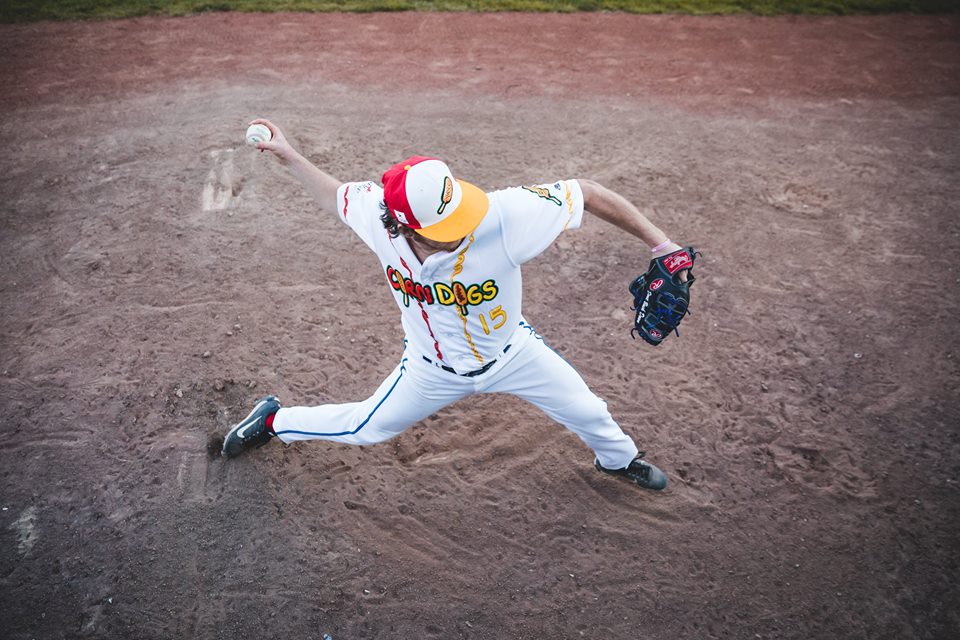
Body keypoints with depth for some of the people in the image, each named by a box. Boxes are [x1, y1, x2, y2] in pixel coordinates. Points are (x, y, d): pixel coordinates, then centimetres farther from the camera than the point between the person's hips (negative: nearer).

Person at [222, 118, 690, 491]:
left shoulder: (504, 216, -41)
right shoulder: (375, 212, -31)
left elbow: (585, 192, -31)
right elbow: (335, 195, -7)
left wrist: (660, 243, -32)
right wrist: (286, 154, -6)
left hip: (511, 353, 0)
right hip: (434, 370, 1)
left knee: (588, 413, 16)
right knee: (365, 427, 18)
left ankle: (617, 458, 54)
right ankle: (274, 419, 47)